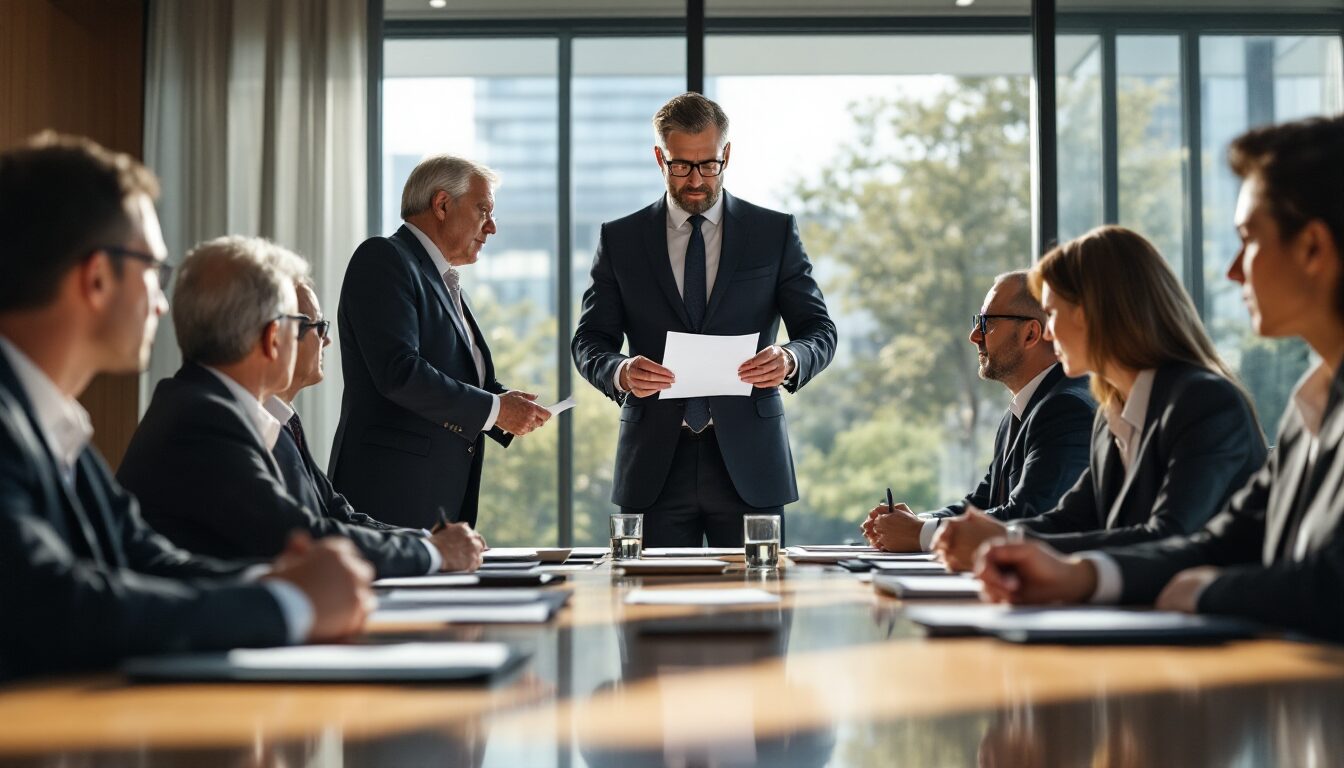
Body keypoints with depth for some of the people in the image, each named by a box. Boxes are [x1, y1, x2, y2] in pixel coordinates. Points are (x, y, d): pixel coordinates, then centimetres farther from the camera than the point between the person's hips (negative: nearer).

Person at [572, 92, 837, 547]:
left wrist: (790, 360, -18)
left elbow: (819, 330, 5)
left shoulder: (776, 233, 7)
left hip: (748, 462, 0)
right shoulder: (620, 240, 8)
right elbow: (588, 340, 6)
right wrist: (620, 373, -17)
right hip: (655, 463, 1)